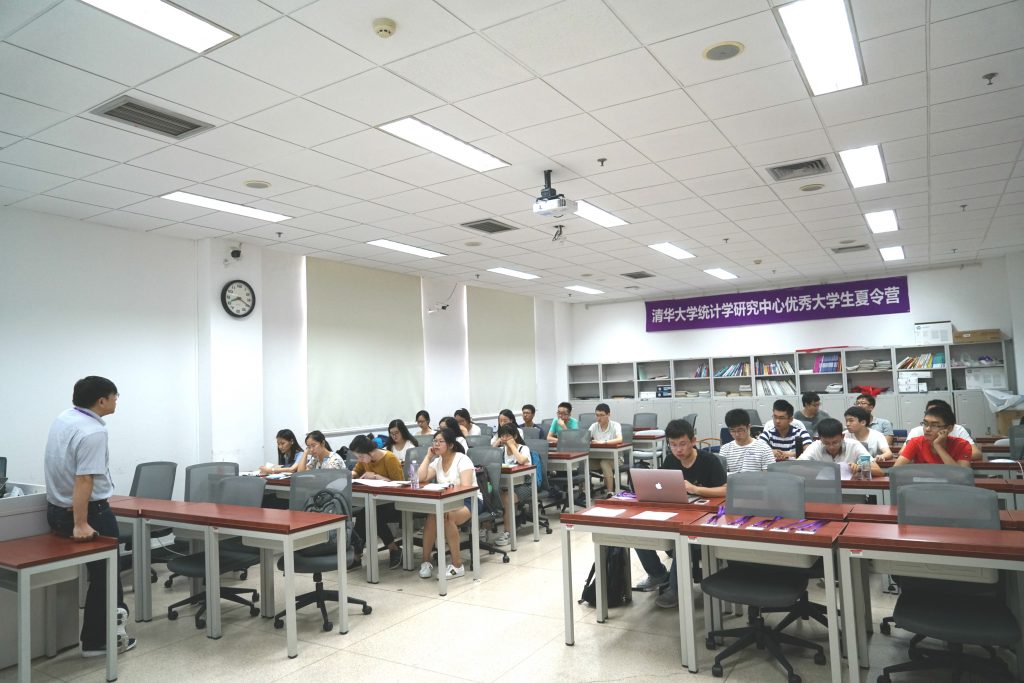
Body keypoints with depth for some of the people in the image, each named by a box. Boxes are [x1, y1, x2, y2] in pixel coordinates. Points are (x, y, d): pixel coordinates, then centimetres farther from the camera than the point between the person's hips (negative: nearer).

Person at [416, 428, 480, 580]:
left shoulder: (462, 459, -8)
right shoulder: (437, 461, 10)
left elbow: (466, 487, -20)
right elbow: (420, 479, -4)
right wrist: (428, 456, -1)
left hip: (469, 500, -5)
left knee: (447, 517, -35)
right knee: (432, 515, -29)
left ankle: (457, 566, -25)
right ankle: (426, 561, -17)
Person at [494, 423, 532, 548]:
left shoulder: (524, 448, -2)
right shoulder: (502, 450, 13)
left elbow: (522, 460, -26)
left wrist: (512, 446, -14)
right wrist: (496, 443, -3)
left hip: (523, 484, -5)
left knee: (507, 497, -34)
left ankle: (508, 532, -24)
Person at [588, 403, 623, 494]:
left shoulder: (615, 425, -6)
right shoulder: (594, 426, 7)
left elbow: (619, 439, -25)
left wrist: (603, 442, -37)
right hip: (597, 457, 4)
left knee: (604, 463, -35)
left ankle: (610, 493, -28)